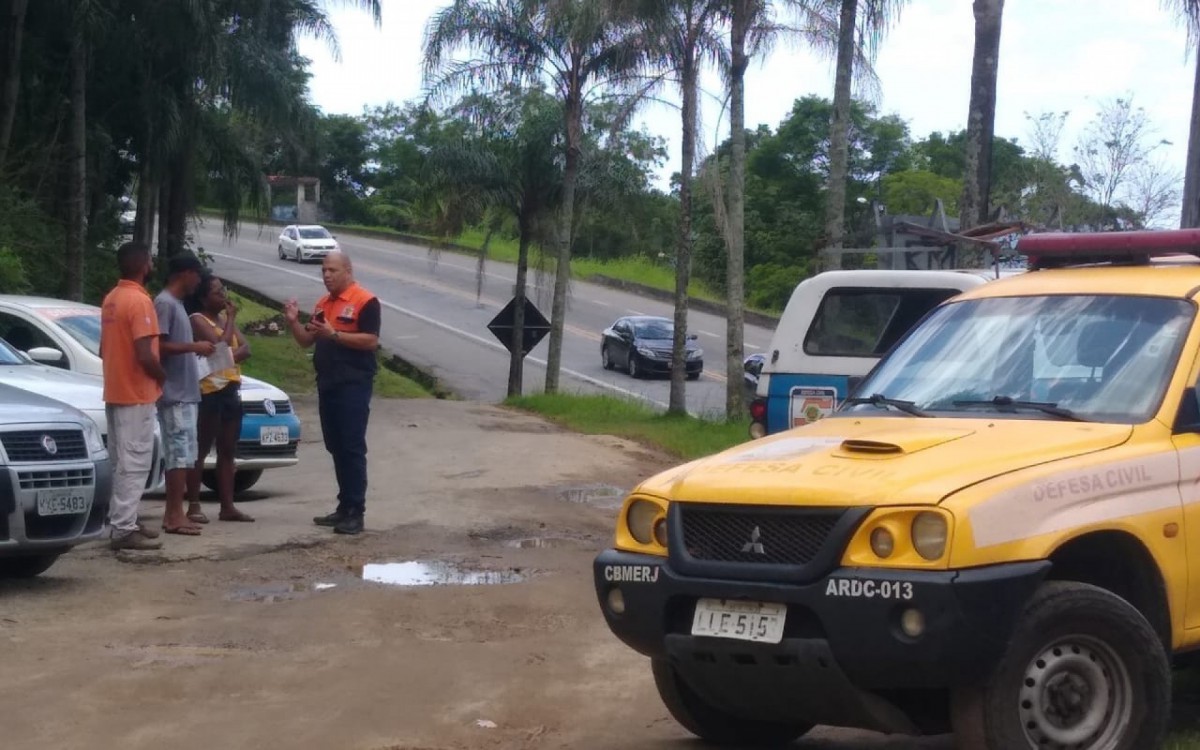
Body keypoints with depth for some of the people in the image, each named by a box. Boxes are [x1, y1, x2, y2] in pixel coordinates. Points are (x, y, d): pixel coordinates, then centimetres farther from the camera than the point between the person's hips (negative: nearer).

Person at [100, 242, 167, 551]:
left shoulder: (111, 299, 11)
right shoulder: (139, 300, -18)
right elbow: (145, 355, -23)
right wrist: (164, 376, -7)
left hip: (115, 392, 9)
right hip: (136, 394, -9)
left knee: (121, 462, 15)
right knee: (134, 463, -7)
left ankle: (123, 521, 20)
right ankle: (124, 529, -9)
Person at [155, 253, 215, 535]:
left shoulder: (176, 304, 18)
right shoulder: (164, 303, -13)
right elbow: (158, 346, -20)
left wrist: (196, 349, 16)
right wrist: (194, 347, -18)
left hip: (185, 393, 10)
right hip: (174, 394, -10)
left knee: (182, 454, 10)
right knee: (180, 453, -10)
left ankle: (175, 512, 13)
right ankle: (174, 515, -10)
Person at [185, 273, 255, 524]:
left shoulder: (225, 318, 16)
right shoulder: (197, 320, -8)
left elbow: (245, 348, 6)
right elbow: (221, 344, -20)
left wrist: (229, 355, -14)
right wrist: (231, 319, -6)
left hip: (231, 390, 8)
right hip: (209, 392, -8)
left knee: (228, 451, 8)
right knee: (201, 450, -5)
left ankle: (228, 506, 10)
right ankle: (194, 506, -4)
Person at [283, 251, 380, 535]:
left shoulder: (365, 302, -8)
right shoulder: (322, 304, 16)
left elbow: (371, 340, -16)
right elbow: (306, 340, 18)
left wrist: (334, 334, -21)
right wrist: (293, 322, 0)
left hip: (353, 384, -8)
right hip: (327, 384, 8)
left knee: (352, 448, -8)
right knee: (336, 447, 11)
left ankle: (355, 512, -8)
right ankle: (344, 507, 17)